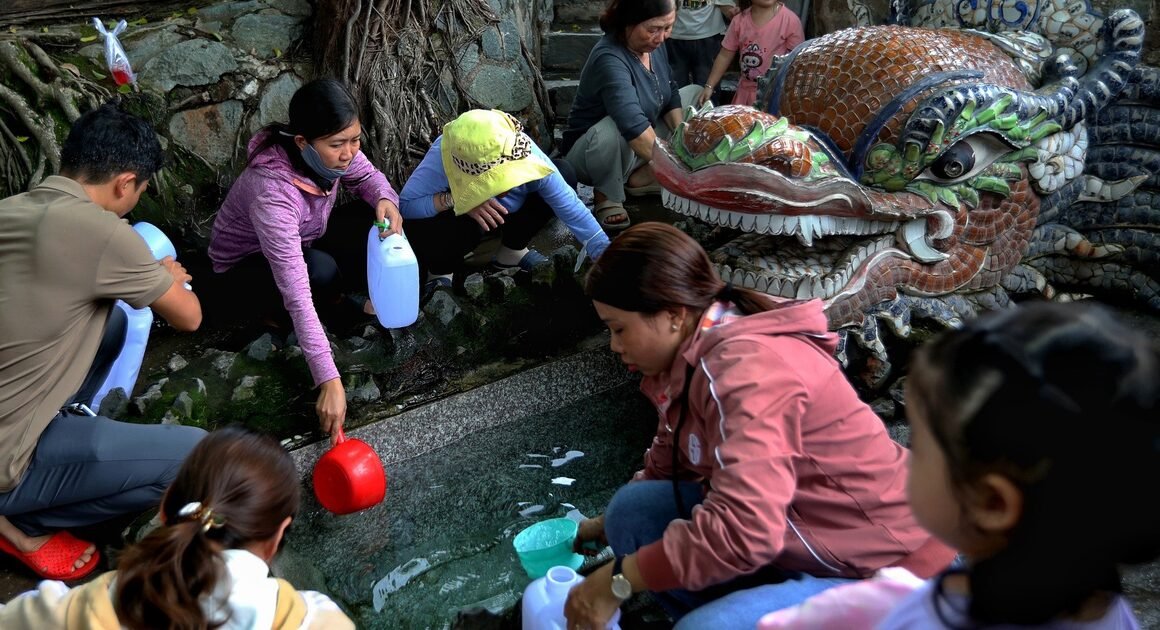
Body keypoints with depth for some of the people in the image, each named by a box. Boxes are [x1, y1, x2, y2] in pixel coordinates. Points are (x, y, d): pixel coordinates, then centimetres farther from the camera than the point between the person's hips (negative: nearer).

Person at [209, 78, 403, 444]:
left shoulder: (330, 150, -24)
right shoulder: (271, 191, -41)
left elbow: (368, 178, -1)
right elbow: (297, 293, -43)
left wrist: (385, 200, -27)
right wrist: (329, 380, -45)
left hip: (302, 240, 6)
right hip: (246, 265, -6)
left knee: (375, 220, -17)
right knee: (322, 271, -36)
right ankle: (277, 316, -4)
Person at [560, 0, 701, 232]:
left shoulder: (654, 45, -7)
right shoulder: (609, 59, -32)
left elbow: (670, 95, 4)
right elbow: (634, 126, -44)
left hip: (633, 151, 8)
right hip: (588, 152, -8)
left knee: (694, 94, 6)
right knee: (613, 128, -41)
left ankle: (639, 176, -1)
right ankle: (606, 196, -11)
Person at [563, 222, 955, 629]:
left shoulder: (747, 368, -28)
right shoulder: (695, 354, 1)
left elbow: (743, 533, -37)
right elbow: (669, 460, 17)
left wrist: (618, 580, -26)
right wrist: (610, 522, 24)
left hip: (886, 569, -9)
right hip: (801, 538, 9)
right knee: (634, 511, 0)